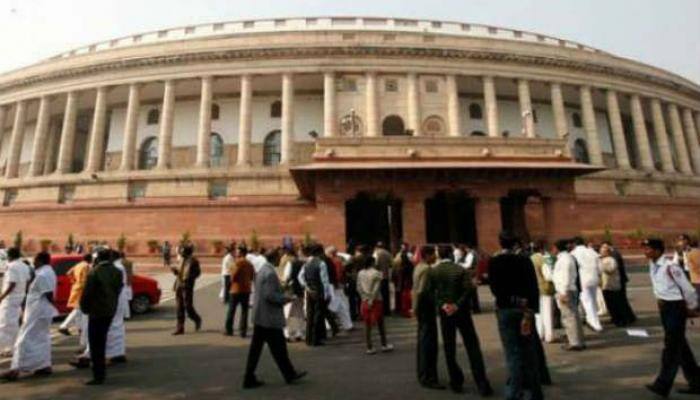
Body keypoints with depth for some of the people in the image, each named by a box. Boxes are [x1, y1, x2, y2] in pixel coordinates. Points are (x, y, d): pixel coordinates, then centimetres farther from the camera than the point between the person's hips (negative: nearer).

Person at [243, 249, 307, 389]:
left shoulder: (262, 270, 10)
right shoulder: (270, 273, -20)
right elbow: (270, 295, -25)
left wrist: (281, 289, 16)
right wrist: (285, 299, -12)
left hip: (260, 316, 9)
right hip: (270, 318, -9)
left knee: (256, 348, 13)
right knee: (278, 348, 5)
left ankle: (249, 379, 20)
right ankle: (290, 375, 20)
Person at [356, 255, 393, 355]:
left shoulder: (360, 273, 2)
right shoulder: (377, 273, -12)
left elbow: (359, 288, 1)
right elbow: (376, 289, -17)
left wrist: (364, 298, 5)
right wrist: (372, 300, -13)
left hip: (365, 302, 4)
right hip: (376, 301, -4)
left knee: (367, 325, 9)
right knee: (380, 324, 11)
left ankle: (369, 347, 13)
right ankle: (384, 345, 22)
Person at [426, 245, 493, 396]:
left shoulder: (432, 272, -4)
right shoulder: (460, 270, -9)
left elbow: (431, 292, -7)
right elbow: (469, 290, -16)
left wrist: (442, 305, -9)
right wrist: (457, 305, -14)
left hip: (445, 313, 1)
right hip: (462, 312, -1)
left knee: (449, 349, 13)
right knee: (473, 348, 7)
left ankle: (456, 382, 19)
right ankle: (482, 385, 8)